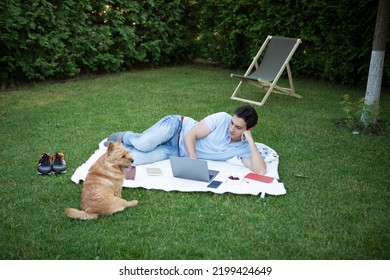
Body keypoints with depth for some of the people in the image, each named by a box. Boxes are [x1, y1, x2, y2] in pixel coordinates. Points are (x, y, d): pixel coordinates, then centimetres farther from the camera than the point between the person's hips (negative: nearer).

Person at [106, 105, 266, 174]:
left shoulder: (244, 148, -10)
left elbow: (260, 171, -26)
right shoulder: (222, 118, -20)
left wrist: (251, 140, -28)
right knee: (144, 145, -32)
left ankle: (122, 147, 15)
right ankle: (126, 137, 7)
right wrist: (194, 160, -32)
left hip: (177, 152, 2)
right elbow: (190, 135, -18)